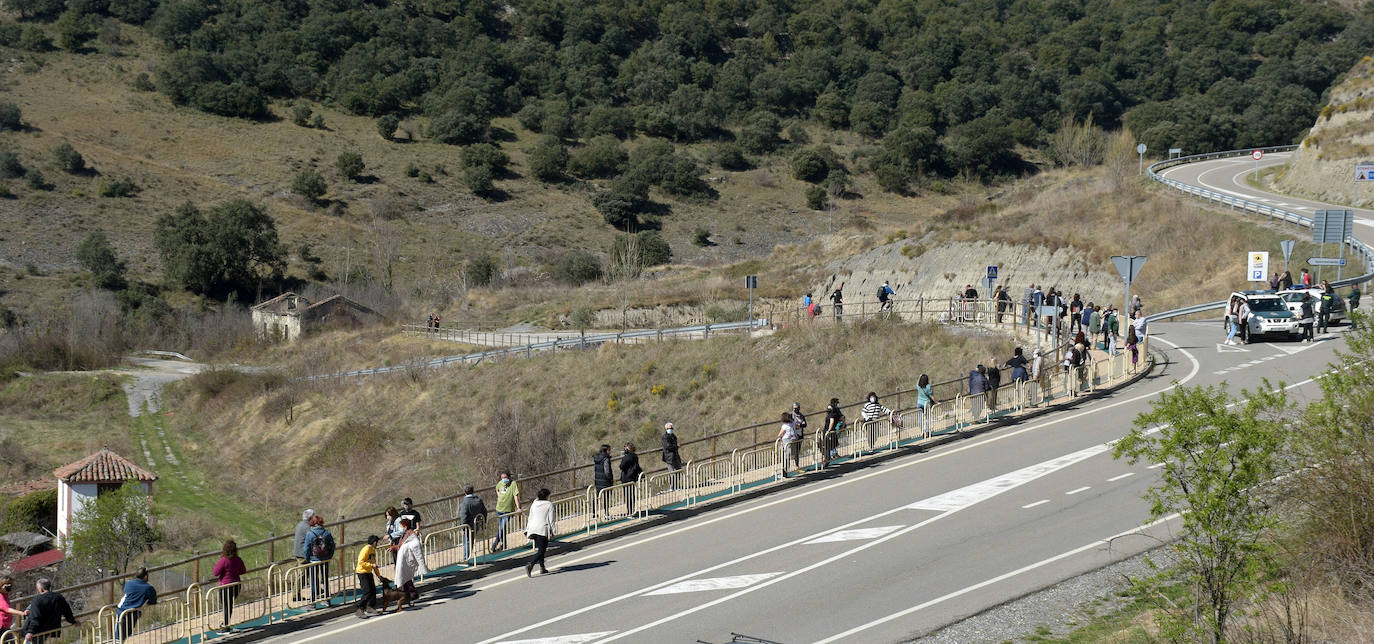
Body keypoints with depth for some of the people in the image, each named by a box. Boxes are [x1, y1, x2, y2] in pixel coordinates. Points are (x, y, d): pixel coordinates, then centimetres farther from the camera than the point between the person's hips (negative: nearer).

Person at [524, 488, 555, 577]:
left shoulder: (534, 504, 11)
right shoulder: (549, 505, -3)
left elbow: (530, 518, 13)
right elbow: (551, 520, -4)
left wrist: (528, 530, 19)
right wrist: (552, 532, 2)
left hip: (533, 529, 6)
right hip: (543, 529, -6)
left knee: (540, 549, 18)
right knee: (541, 551, -5)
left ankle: (542, 568, 20)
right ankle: (530, 565, -25)